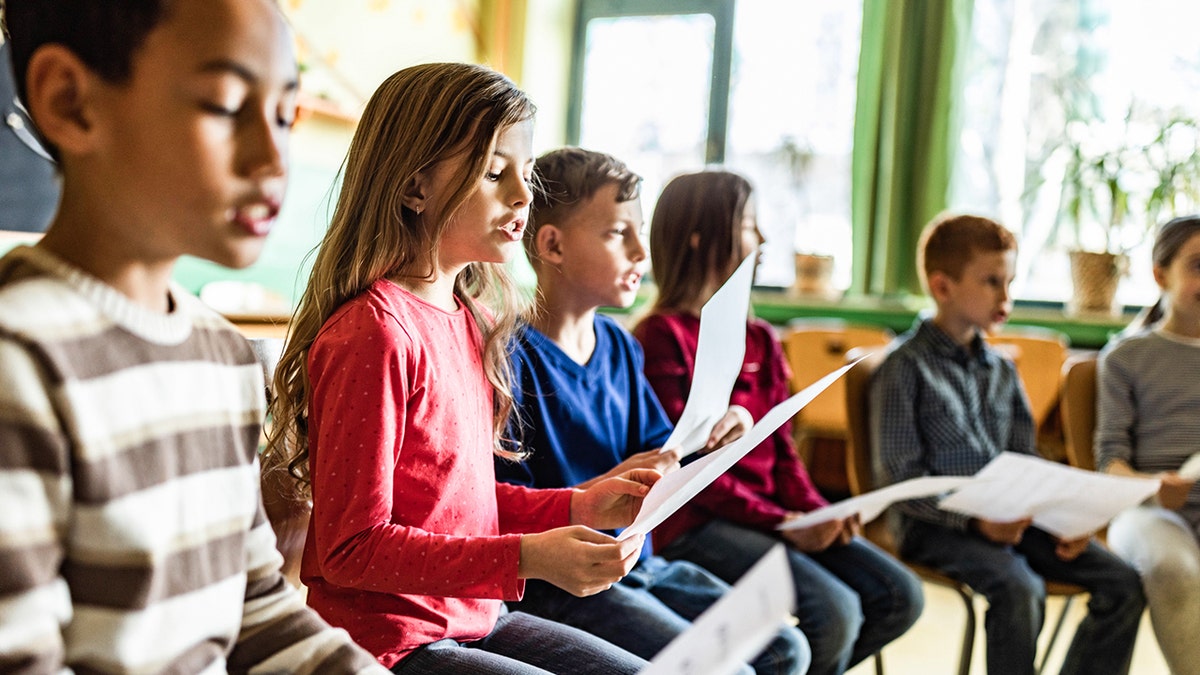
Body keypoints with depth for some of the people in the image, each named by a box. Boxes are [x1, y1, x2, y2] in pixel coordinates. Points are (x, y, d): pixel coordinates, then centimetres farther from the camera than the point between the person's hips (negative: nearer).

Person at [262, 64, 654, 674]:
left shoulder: (471, 319, 6)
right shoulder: (375, 331, -21)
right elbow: (352, 548, -20)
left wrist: (576, 506, 0)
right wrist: (525, 557, -25)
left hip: (472, 616, 8)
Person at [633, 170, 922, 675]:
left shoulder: (760, 339, 15)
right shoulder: (662, 336, -9)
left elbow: (781, 448, 14)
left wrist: (817, 510, -4)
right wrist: (779, 522, -17)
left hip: (774, 514, 8)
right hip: (694, 522, -8)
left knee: (899, 597, -3)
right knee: (835, 611, -23)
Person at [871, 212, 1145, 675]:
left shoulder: (1001, 370, 15)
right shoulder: (905, 367, -7)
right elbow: (902, 477, -12)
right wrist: (974, 521, -22)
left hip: (1009, 514, 7)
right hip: (934, 523, -7)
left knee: (1123, 583, -7)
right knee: (1020, 591, -31)